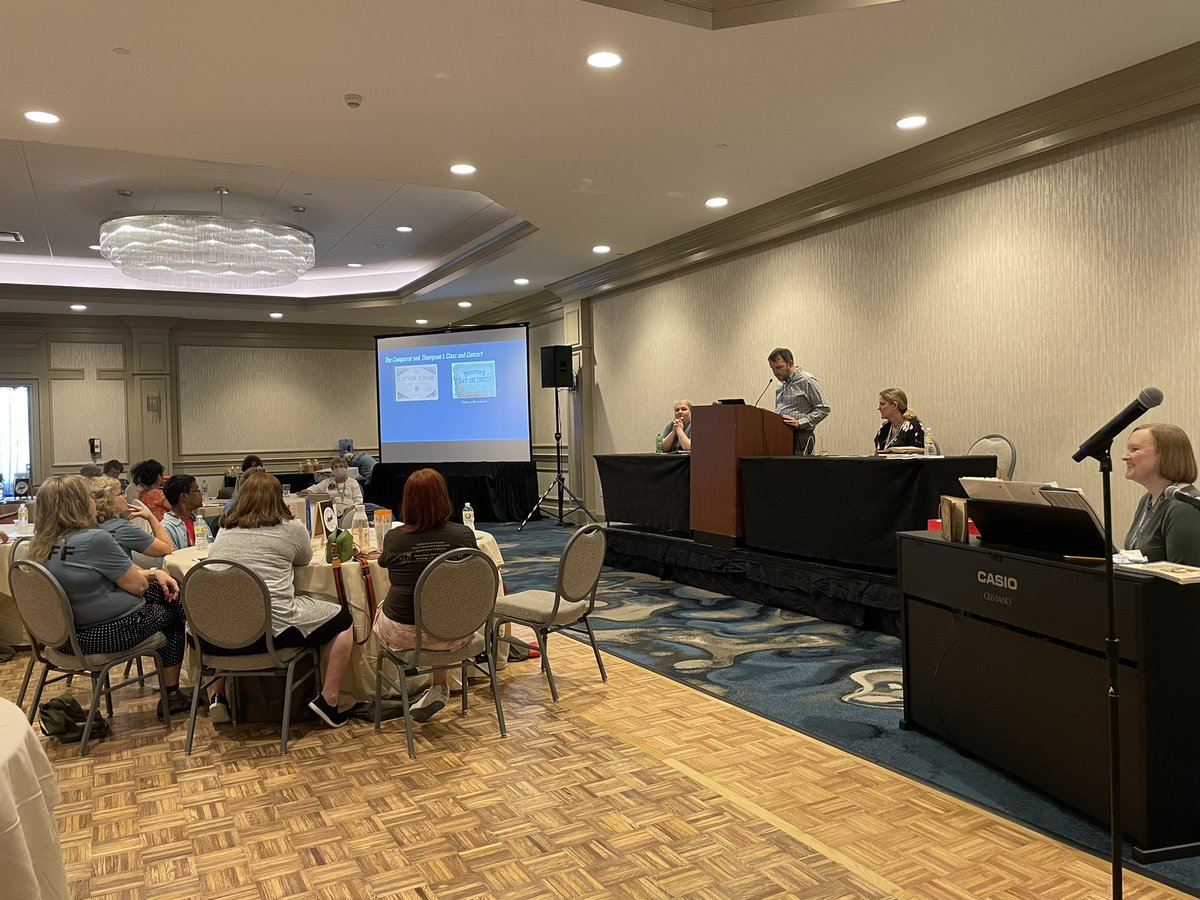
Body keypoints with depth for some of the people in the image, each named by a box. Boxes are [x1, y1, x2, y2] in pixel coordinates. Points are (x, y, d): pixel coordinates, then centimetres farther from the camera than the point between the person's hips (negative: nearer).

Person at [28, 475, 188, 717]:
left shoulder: (41, 545, 3)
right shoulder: (94, 539, -25)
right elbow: (138, 585, -16)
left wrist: (157, 573, 5)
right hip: (108, 633, -8)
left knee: (169, 592, 21)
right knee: (171, 615, 20)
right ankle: (171, 696, 28)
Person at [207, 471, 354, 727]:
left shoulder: (224, 530, 11)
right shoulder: (290, 528, -1)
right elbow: (305, 559, 18)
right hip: (271, 629, -5)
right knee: (343, 619, 13)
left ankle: (218, 695, 31)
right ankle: (328, 701, 9)